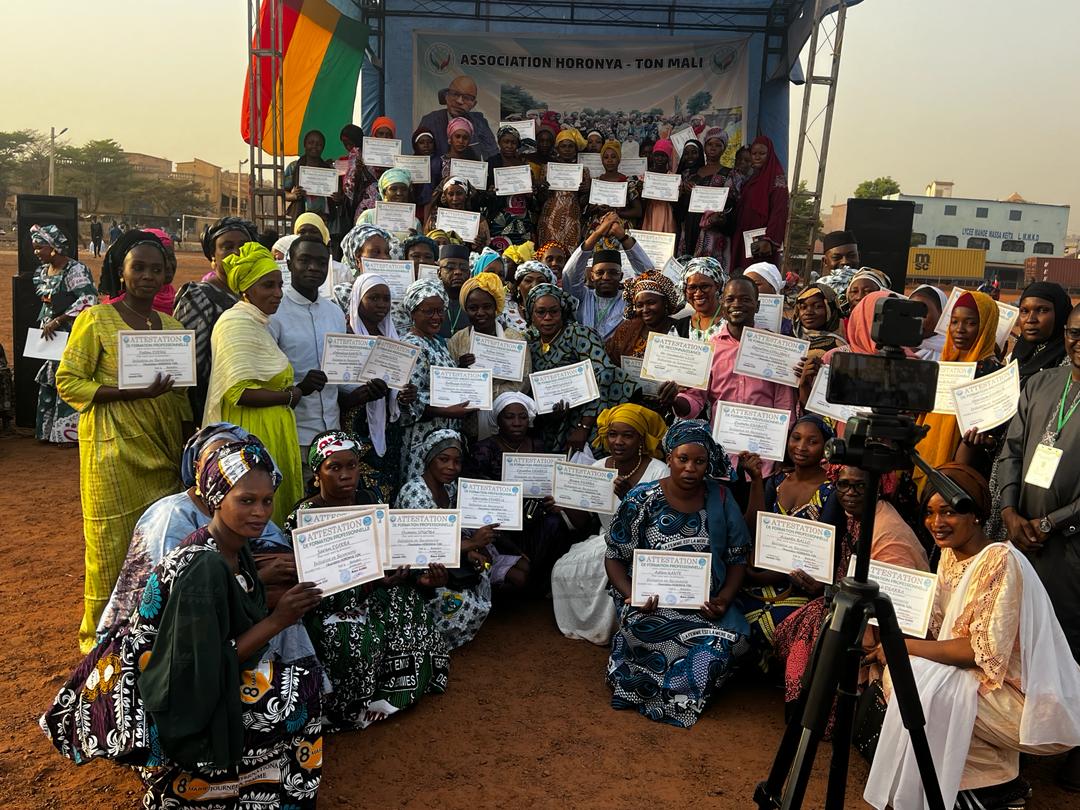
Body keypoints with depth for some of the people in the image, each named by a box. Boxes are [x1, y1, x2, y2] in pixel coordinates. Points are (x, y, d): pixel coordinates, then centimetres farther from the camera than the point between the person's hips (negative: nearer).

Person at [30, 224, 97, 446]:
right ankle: (48, 430, 23)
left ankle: (69, 431, 6)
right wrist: (43, 323, 10)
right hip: (49, 335, 8)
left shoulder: (76, 270, -17)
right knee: (48, 381, 12)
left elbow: (88, 300, -27)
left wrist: (58, 321, -26)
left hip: (72, 335, -8)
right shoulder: (42, 271, 9)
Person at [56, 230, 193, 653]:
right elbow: (68, 382, -8)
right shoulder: (95, 319, -4)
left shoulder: (171, 324, 11)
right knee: (113, 543, 1)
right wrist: (135, 392, -19)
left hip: (163, 450, 5)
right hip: (114, 450, -5)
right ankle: (99, 632, 19)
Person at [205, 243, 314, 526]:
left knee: (275, 511, 11)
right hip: (250, 439, -10)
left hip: (272, 436, 10)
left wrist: (301, 386, 6)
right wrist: (290, 396, -10)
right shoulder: (236, 322, -11)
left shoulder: (260, 324, 19)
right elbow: (238, 391, -21)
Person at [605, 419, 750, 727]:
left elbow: (738, 559, 8)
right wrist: (633, 596, -16)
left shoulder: (721, 498, 4)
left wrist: (724, 600, -10)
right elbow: (615, 557, 2)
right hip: (652, 601, -3)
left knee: (736, 635, -28)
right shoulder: (642, 500, -2)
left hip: (706, 604, 3)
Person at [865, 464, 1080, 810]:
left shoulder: (1000, 561, -22)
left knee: (924, 684, -24)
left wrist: (906, 647, -22)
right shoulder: (950, 555, 5)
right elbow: (937, 628, 7)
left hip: (1029, 700, -9)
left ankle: (993, 782, -2)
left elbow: (985, 650, -26)